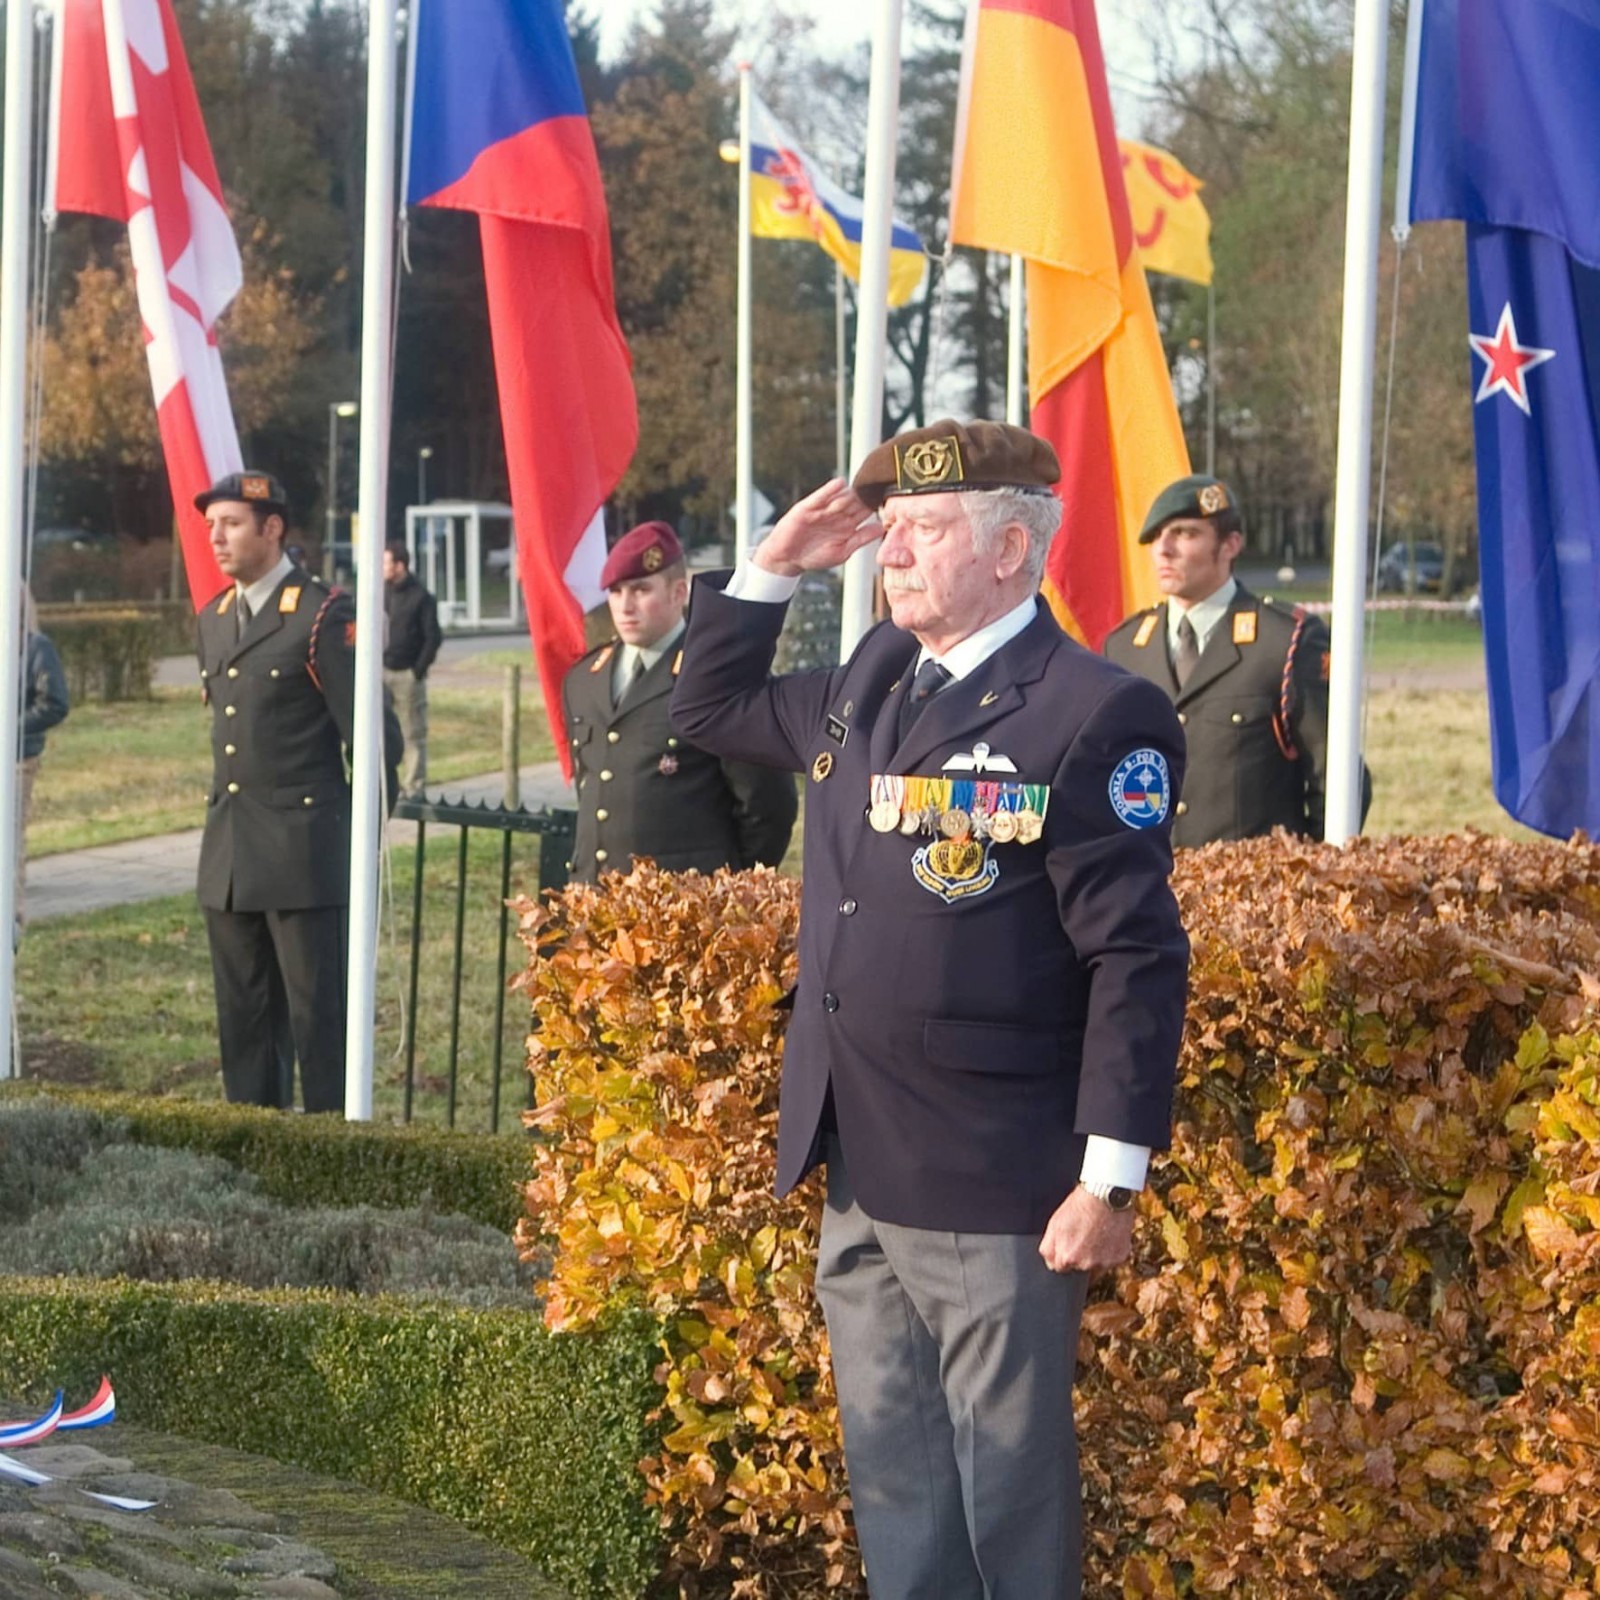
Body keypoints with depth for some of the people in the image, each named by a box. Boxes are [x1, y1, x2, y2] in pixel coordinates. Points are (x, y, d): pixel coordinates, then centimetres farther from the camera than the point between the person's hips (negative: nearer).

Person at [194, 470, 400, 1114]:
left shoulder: (322, 615, -9)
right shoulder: (213, 619, 15)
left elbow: (374, 736, -9)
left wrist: (359, 837, -6)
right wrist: (226, 817, 17)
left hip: (303, 849, -7)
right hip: (228, 857, 7)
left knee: (318, 1015, -4)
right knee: (244, 1017, 11)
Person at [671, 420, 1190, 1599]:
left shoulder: (1093, 716, -13)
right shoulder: (873, 681, 11)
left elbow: (1138, 964, -15)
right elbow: (712, 709, 28)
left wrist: (1109, 1180, -18)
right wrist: (772, 570, 12)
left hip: (997, 1194, -8)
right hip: (862, 1182, 8)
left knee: (1009, 1498, 1)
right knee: (895, 1491, 15)